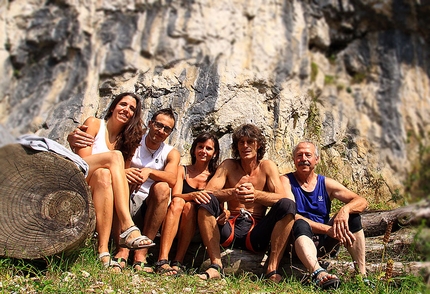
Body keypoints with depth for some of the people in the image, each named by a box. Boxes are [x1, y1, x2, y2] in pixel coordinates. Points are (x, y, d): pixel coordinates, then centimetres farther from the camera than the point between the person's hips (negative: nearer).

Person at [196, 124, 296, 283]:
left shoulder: (267, 166, 5)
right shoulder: (229, 165, 6)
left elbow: (282, 197, -10)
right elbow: (208, 192, -9)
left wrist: (256, 194, -30)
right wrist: (232, 193, -31)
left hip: (257, 233, 0)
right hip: (229, 230, 1)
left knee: (287, 204, -22)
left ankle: (272, 269, -24)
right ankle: (216, 265, -24)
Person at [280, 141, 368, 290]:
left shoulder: (326, 184, 6)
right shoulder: (286, 181, -4)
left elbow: (362, 201, -1)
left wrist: (345, 209, -26)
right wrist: (328, 229, -26)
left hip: (324, 242, 4)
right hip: (300, 240, -4)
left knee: (352, 215, -13)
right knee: (300, 224, -33)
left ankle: (362, 274, -17)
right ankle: (318, 274, -55)